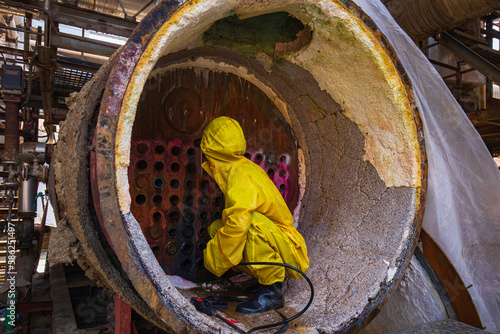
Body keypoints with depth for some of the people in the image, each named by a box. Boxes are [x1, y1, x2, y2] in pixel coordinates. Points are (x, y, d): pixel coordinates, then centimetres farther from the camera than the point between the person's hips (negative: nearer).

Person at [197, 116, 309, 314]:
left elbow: (238, 223, -34)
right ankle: (268, 278, 6)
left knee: (254, 221, -35)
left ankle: (272, 291, -20)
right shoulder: (243, 167, 4)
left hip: (290, 254, -9)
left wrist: (213, 261, -21)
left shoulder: (242, 176, -24)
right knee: (217, 228, -1)